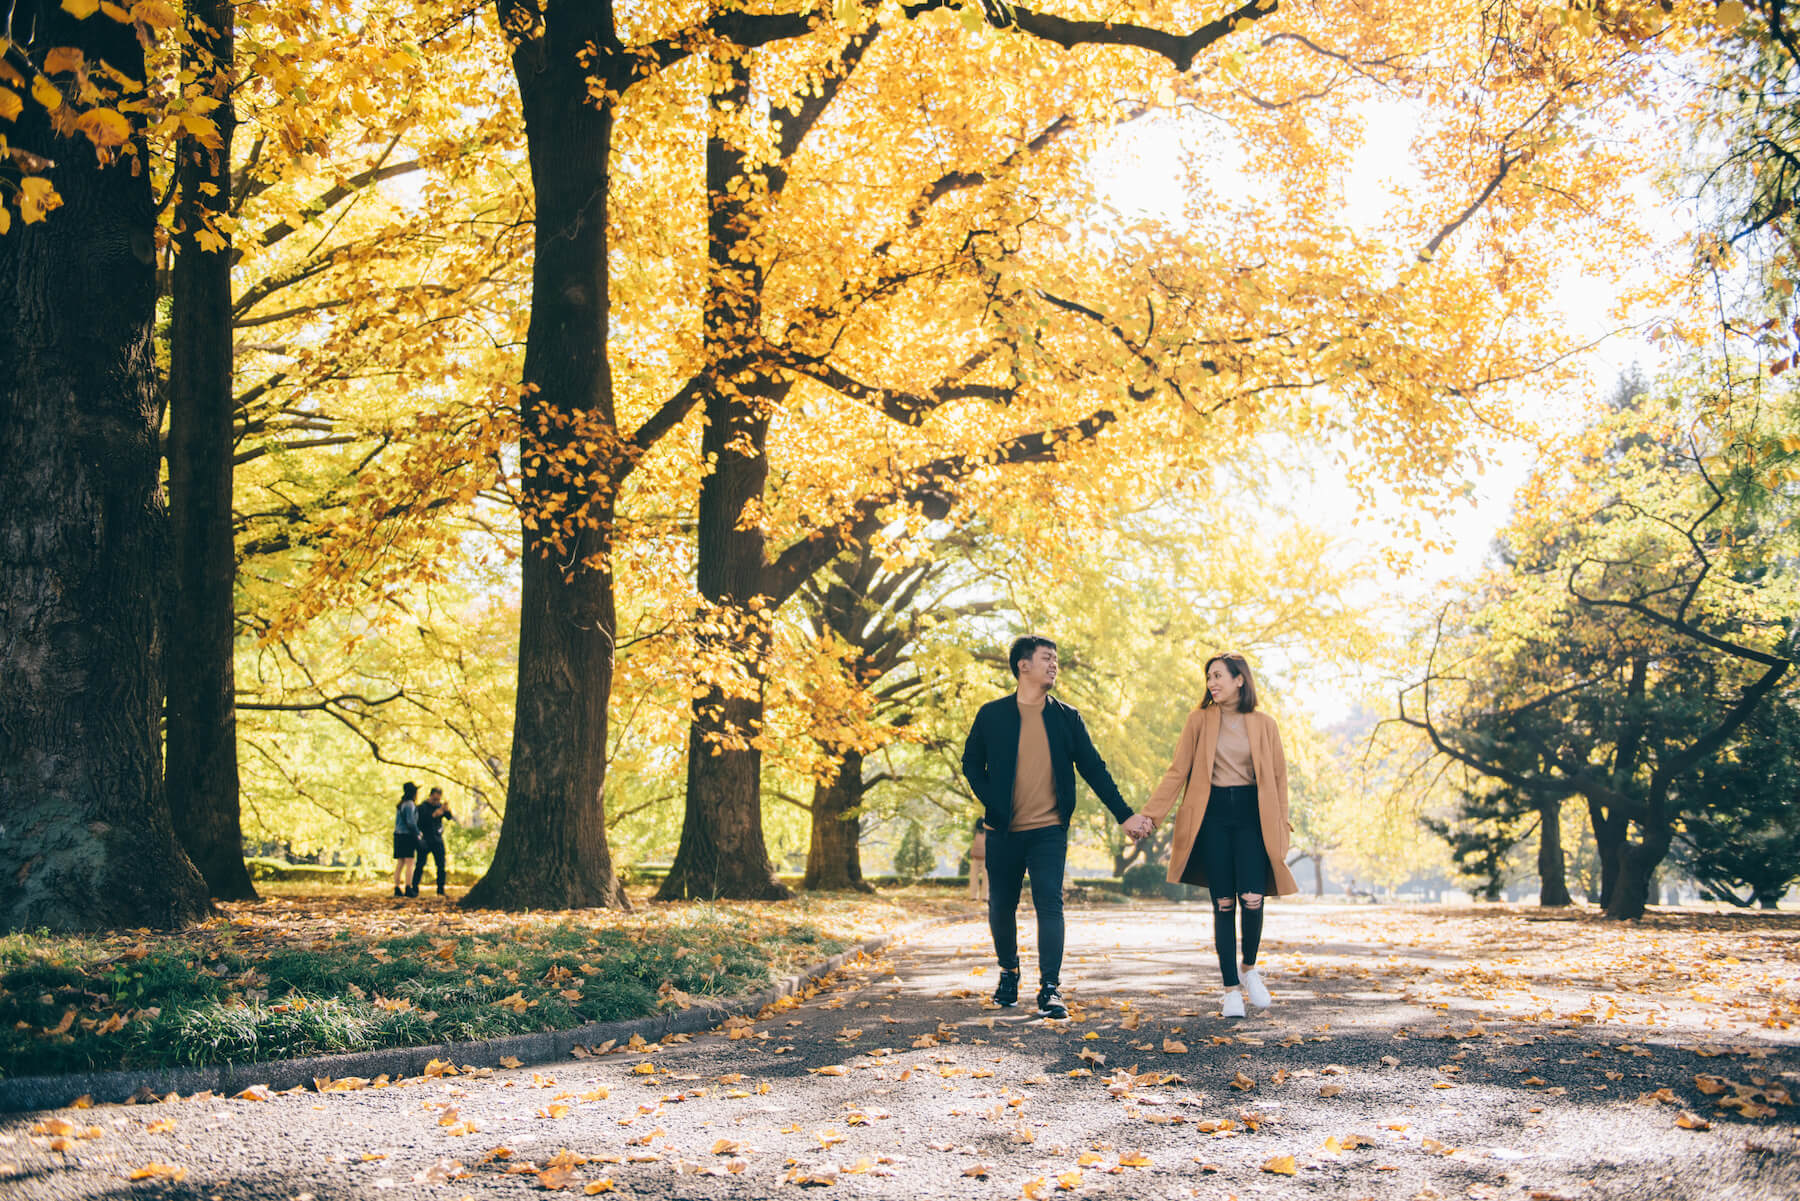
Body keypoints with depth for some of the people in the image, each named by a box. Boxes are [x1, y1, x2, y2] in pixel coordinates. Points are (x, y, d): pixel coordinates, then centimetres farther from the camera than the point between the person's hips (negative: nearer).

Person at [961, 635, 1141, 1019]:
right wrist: (991, 803, -5)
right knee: (1001, 907, 10)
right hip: (1003, 830, 0)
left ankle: (1050, 989, -11)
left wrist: (1124, 814, 4)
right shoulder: (992, 714, 2)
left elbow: (1093, 768, 8)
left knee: (1050, 904, -13)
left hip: (1049, 830, 0)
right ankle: (1008, 973, 34)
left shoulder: (1066, 718, 6)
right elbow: (971, 762, 9)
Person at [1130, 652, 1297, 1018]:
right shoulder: (1199, 720, 5)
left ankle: (1248, 967, 14)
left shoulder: (1264, 724, 6)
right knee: (1223, 904, -1)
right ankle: (1232, 988, 9)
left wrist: (1281, 827, 2)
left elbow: (1278, 778, 9)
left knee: (1252, 900, -13)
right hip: (1213, 813, 0)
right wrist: (1150, 814, -7)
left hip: (1252, 813, 0)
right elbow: (1177, 772, 2)